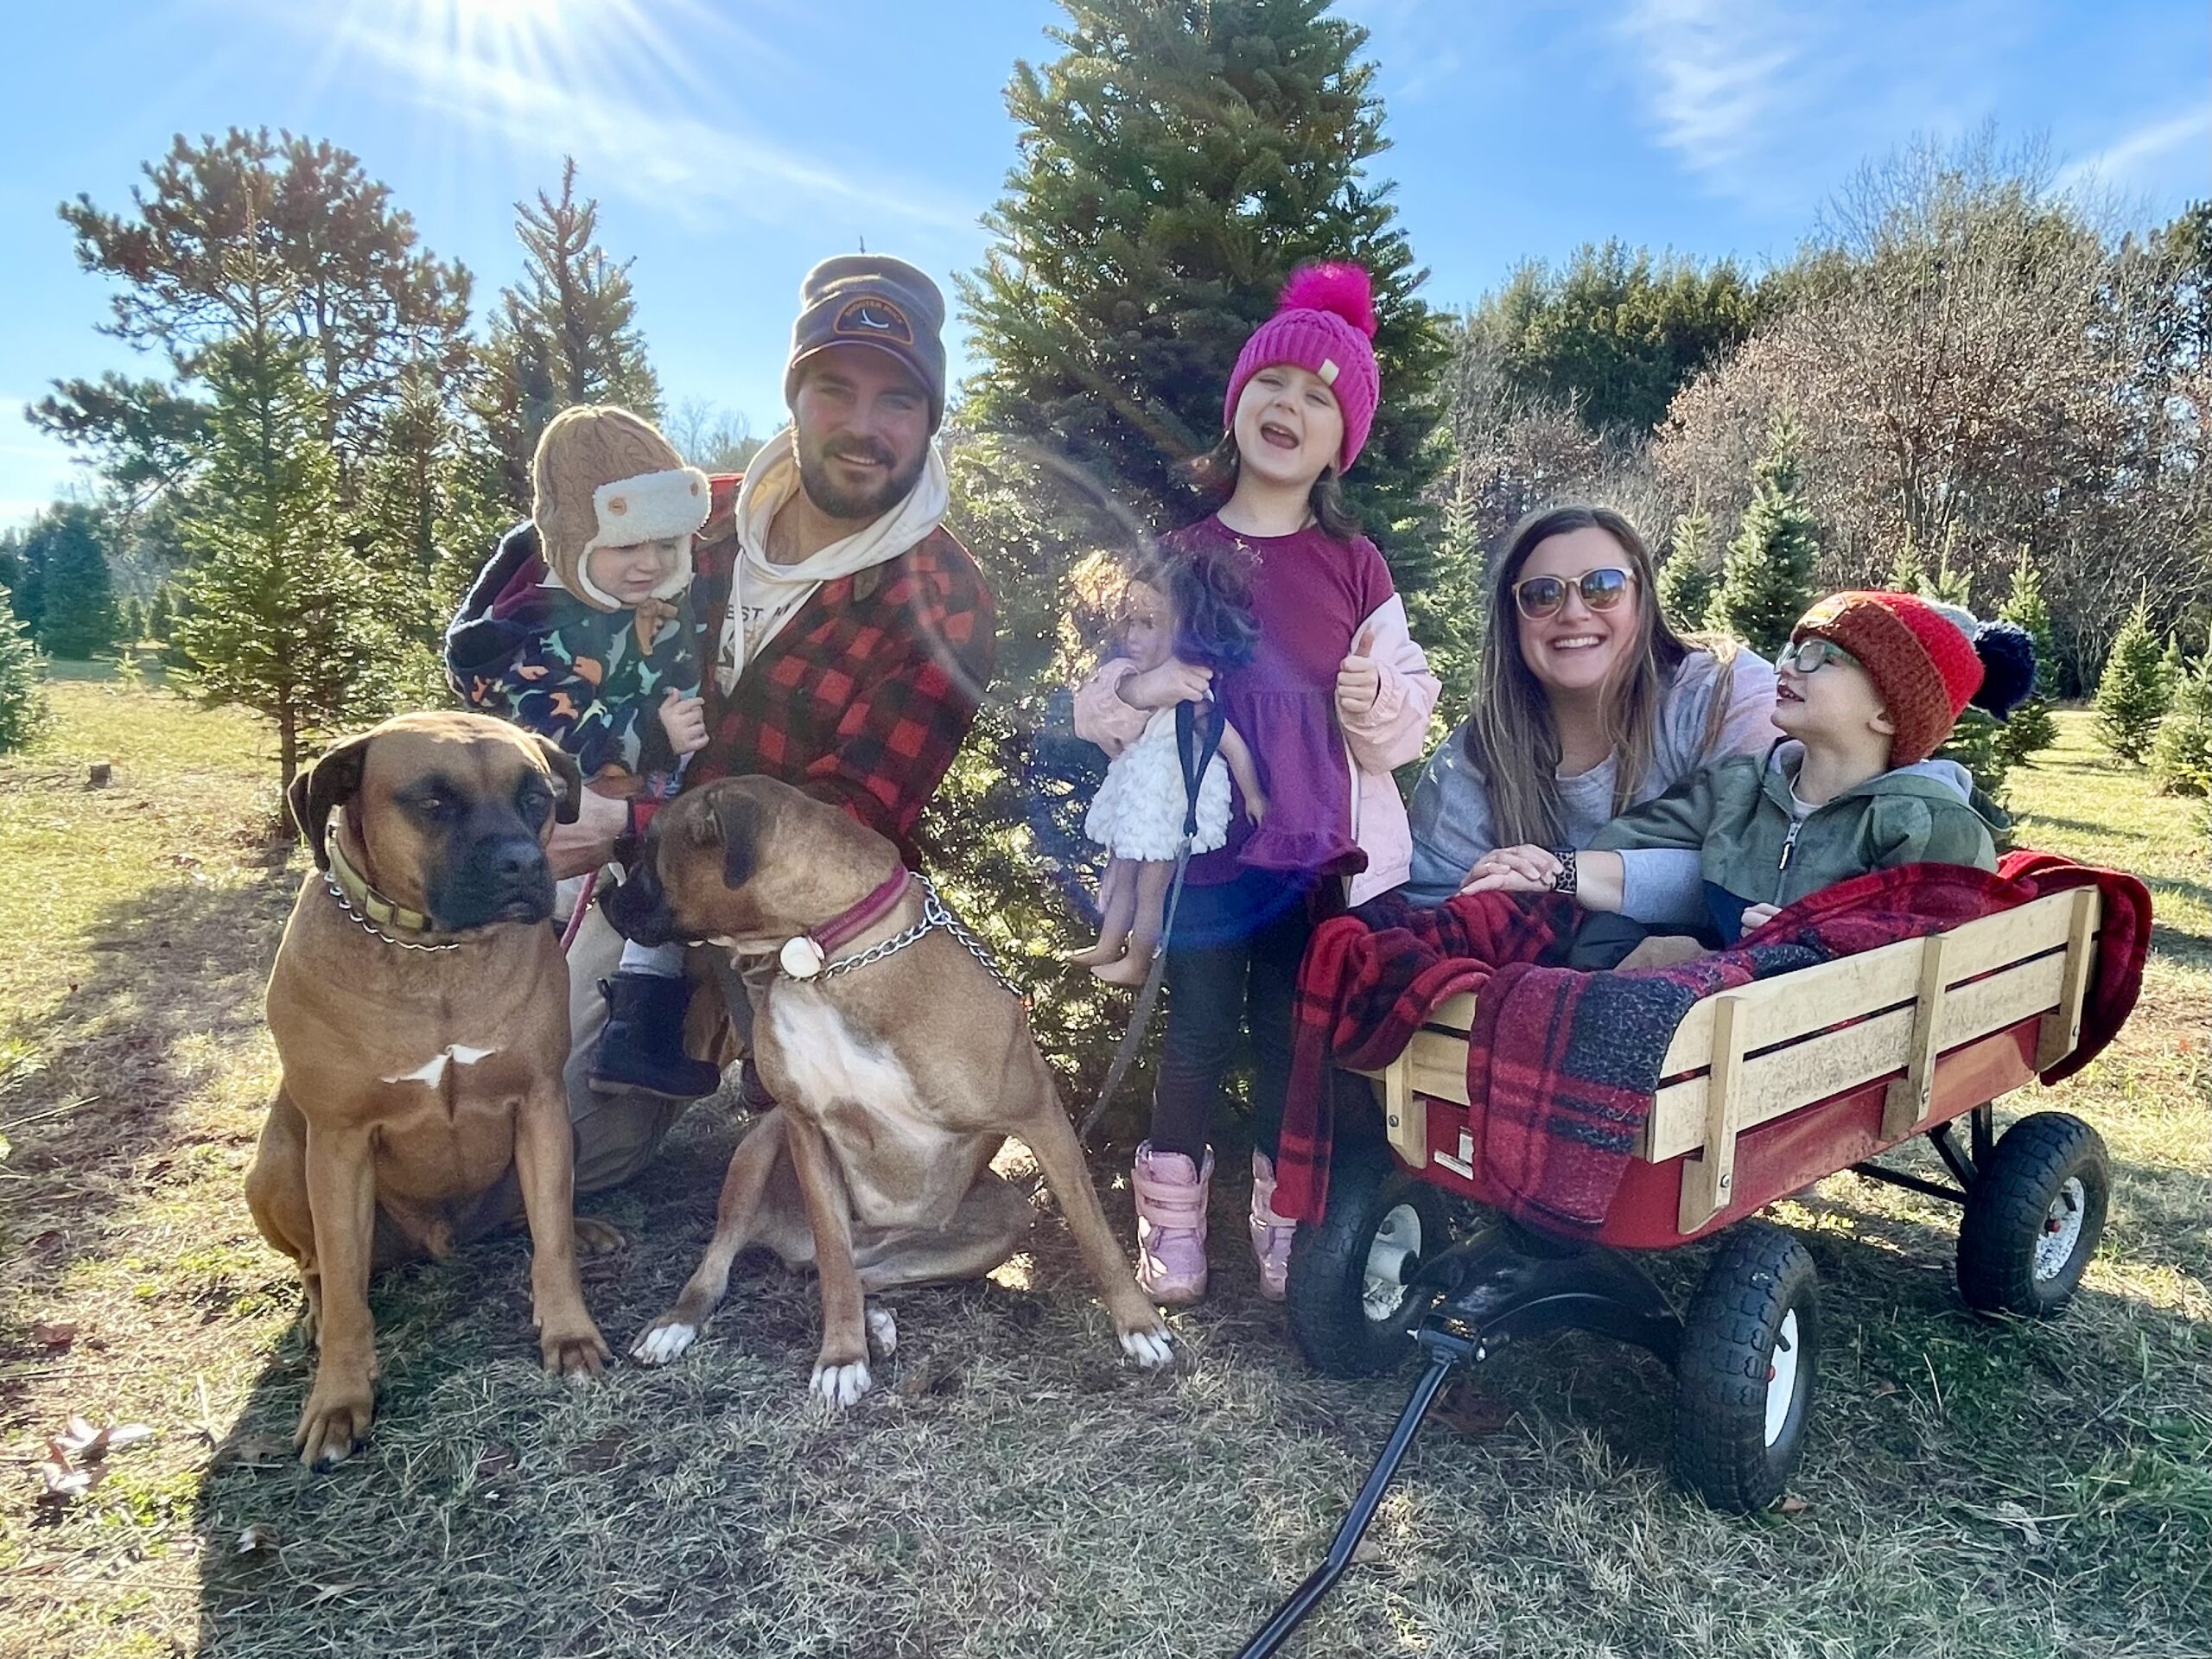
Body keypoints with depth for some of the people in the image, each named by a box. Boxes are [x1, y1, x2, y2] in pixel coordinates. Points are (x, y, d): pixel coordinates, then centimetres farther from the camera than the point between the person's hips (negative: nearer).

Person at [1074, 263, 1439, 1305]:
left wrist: (1379, 702, -17)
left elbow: (1411, 705, 5)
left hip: (1317, 851, 0)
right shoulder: (1179, 555, 3)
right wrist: (1136, 689, -18)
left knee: (1291, 1041, 9)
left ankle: (1286, 1226, 26)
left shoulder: (1354, 566, 3)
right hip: (1196, 840, 0)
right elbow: (1102, 701, 4)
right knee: (1196, 1036, 4)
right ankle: (1172, 1229, 20)